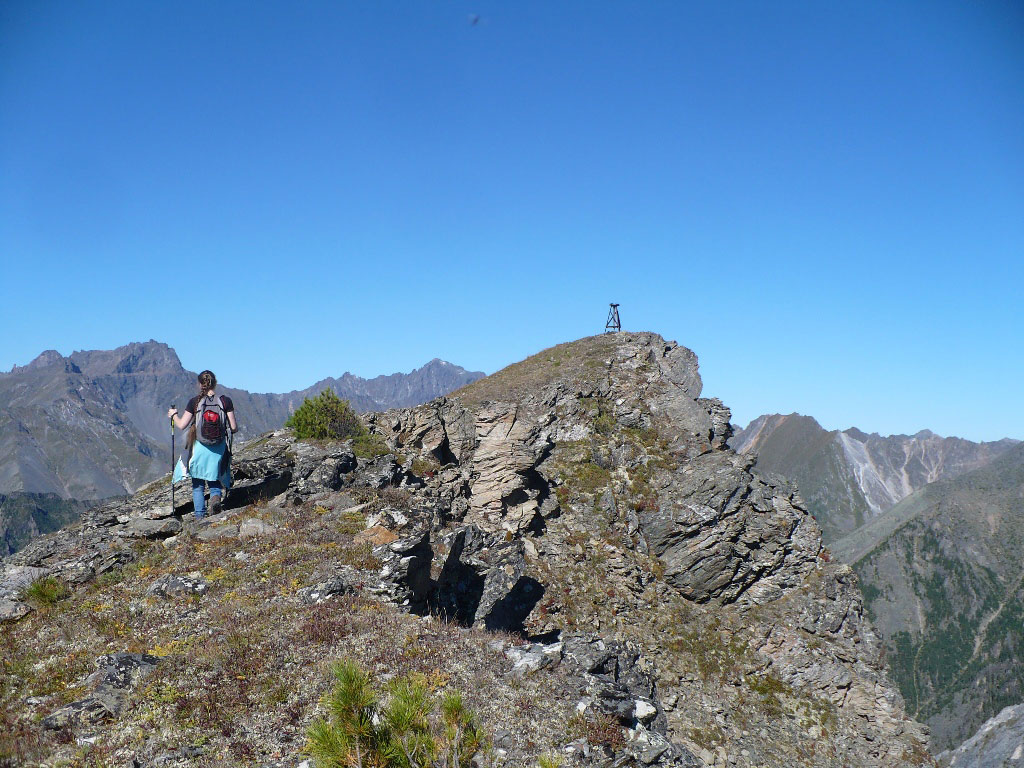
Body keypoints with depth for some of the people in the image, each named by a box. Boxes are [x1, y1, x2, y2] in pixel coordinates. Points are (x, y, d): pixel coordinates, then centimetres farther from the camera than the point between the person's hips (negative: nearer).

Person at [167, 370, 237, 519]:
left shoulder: (195, 402, -7)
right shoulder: (225, 401, -5)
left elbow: (181, 425, -4)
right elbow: (233, 427, -6)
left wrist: (173, 414, 15)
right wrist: (234, 428, 18)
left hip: (199, 447, -1)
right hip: (218, 449, 1)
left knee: (198, 484, 13)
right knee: (215, 480, 16)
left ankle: (200, 516, 10)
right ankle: (216, 496, -16)